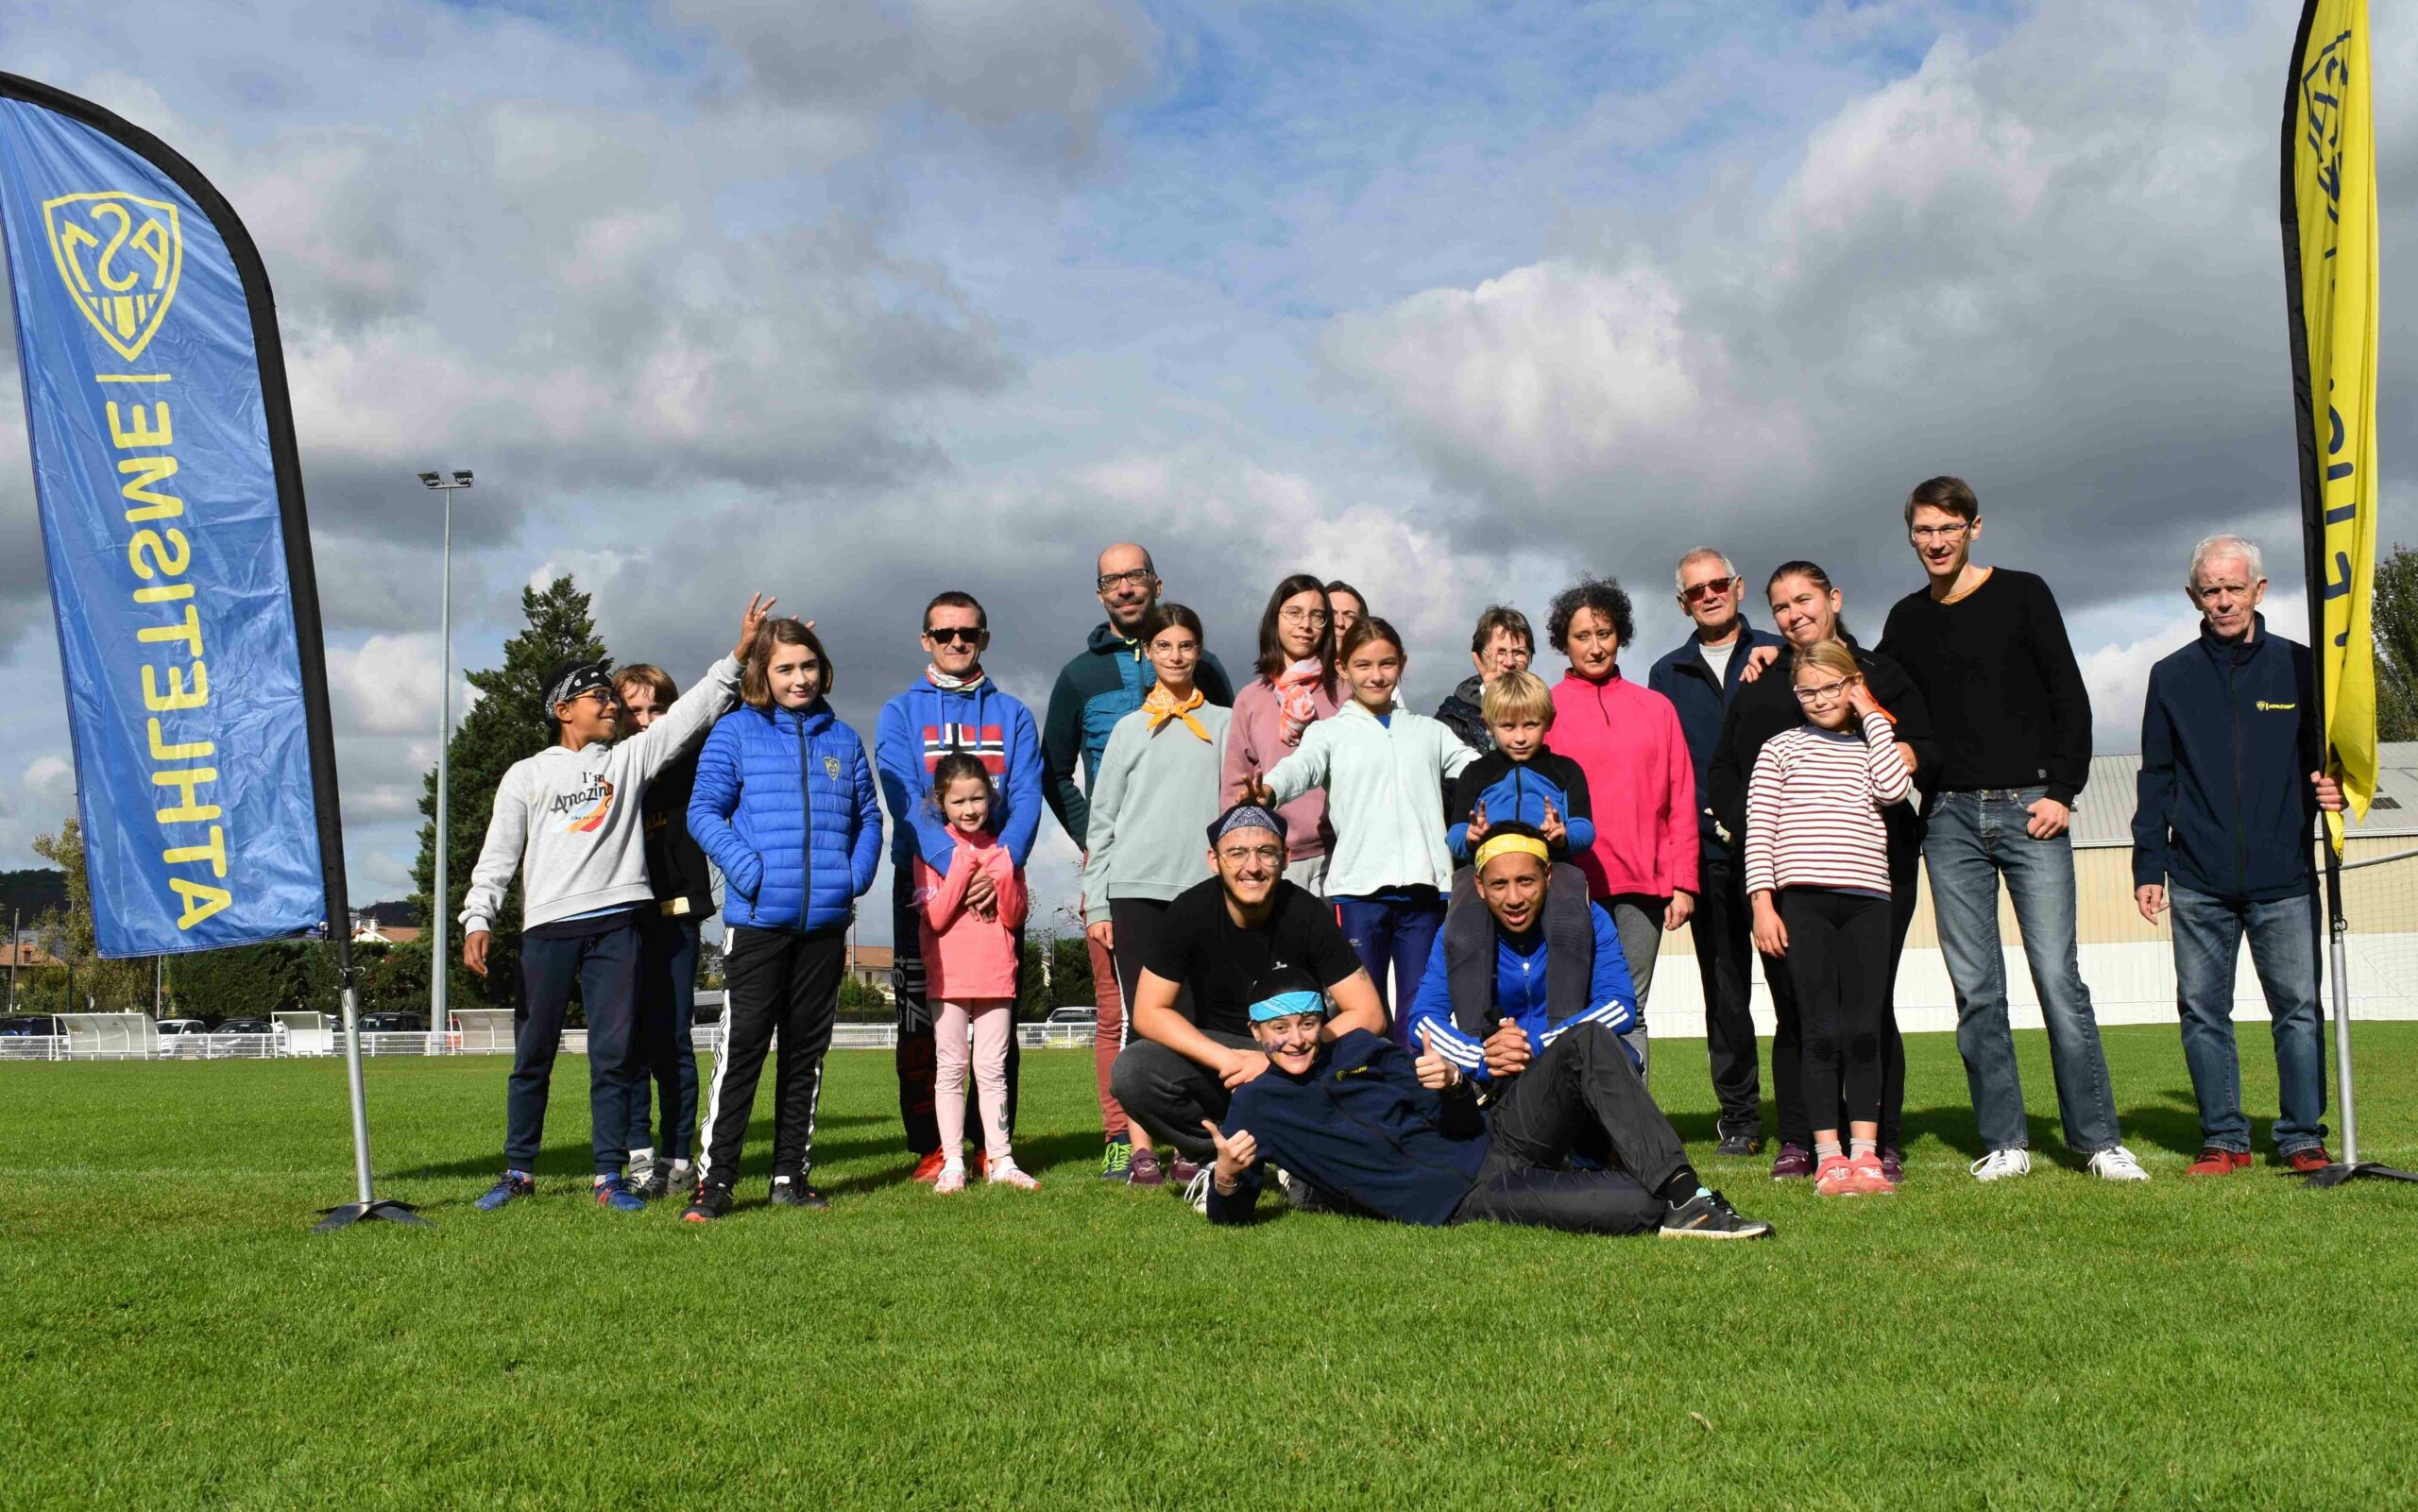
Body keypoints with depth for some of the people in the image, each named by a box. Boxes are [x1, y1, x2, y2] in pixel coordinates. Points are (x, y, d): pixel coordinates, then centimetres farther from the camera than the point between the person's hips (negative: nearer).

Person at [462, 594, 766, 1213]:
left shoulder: (630, 758, 14)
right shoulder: (526, 775, 12)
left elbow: (688, 714, 6)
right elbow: (497, 856, 8)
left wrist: (738, 654, -4)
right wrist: (478, 919, -5)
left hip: (616, 924, 1)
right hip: (547, 928, 0)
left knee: (615, 1054, 0)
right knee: (532, 1055, 4)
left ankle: (610, 1174, 6)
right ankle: (519, 1171, 16)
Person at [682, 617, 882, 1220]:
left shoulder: (842, 738, 13)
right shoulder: (735, 733, 2)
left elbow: (869, 818, 16)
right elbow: (704, 812, -2)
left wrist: (855, 877, 0)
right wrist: (750, 872, -15)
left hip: (826, 919, 4)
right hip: (758, 919, -4)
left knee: (808, 1048, 9)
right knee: (742, 1044, -6)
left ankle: (792, 1174, 18)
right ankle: (714, 1178, -1)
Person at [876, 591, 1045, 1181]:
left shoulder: (1012, 715, 11)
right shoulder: (899, 713, 6)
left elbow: (1027, 799, -1)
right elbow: (905, 801, -8)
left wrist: (1001, 863, -20)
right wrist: (954, 864, -23)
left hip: (998, 883, 2)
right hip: (923, 882, -1)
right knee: (920, 1021, -1)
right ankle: (929, 1151, 5)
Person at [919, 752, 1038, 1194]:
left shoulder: (1002, 849, 9)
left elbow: (1015, 919, 6)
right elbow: (935, 917, -11)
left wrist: (1003, 877, -11)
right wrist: (963, 865, -16)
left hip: (996, 975, 3)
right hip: (949, 976, -2)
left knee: (993, 1070, 6)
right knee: (951, 1069, 1)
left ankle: (1000, 1161, 9)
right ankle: (952, 1164, 6)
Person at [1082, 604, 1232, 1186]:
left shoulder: (1223, 724, 12)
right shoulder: (1130, 729, 12)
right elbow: (1102, 821, 9)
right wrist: (1095, 903, 2)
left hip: (1203, 886, 0)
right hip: (1136, 886, 0)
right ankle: (1140, 1149, -1)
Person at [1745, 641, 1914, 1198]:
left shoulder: (1873, 747, 17)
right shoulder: (1781, 749, 10)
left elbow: (1896, 788, -6)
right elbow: (1759, 829, 4)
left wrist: (1872, 716, 2)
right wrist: (1762, 901, -7)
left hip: (1867, 899, 2)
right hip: (1803, 899, -2)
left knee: (1864, 1030, 0)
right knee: (1821, 1030, -3)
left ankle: (1865, 1153, 3)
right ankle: (1828, 1155, 1)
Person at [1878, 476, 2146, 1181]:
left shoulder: (2022, 595, 5)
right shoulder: (1907, 620, 14)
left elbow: (2070, 698, 2)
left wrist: (2062, 791, -7)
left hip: (2029, 808, -3)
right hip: (1949, 818, 3)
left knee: (2058, 977, -7)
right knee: (1976, 989, 1)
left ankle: (2098, 1138, 2)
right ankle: (2005, 1142, 7)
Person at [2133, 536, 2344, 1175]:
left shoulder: (2298, 667, 6)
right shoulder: (2171, 677, 9)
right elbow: (2155, 779, 10)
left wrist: (2333, 789, -9)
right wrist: (2148, 866, 5)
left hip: (2284, 880, -1)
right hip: (2198, 882, 1)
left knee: (2299, 1008, 0)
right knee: (2203, 1010, 3)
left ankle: (2303, 1137, 12)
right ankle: (2223, 1138, 13)